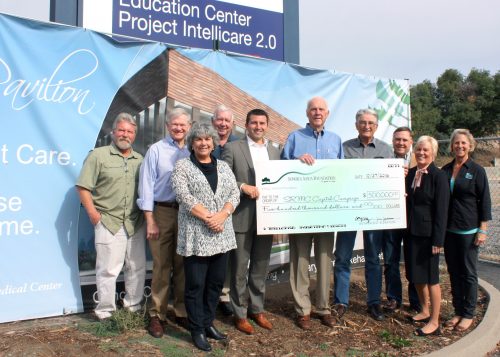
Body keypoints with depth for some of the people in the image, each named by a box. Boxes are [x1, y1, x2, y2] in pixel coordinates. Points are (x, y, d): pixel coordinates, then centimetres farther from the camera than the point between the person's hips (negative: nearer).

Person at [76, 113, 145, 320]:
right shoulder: (98, 155, -1)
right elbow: (82, 187, -5)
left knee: (137, 267, 10)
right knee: (108, 269, 0)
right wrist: (93, 214, -9)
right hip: (108, 222, -4)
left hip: (136, 223, 5)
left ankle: (133, 307, 26)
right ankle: (105, 312, 14)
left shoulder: (140, 160, 12)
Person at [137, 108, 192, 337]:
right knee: (162, 266, 3)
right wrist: (150, 221, -8)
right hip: (162, 211, -2)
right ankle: (157, 316, 16)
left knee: (183, 266, 10)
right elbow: (146, 186, -3)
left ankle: (182, 312, 23)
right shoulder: (156, 150, -1)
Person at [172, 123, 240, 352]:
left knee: (216, 282, 11)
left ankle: (208, 323, 27)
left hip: (221, 235, 5)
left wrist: (221, 215, -11)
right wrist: (207, 217, -16)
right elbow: (184, 197, -11)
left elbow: (234, 193, 6)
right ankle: (197, 330, 15)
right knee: (196, 284, 2)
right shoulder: (182, 166, -1)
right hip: (196, 235, -4)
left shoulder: (224, 167, 13)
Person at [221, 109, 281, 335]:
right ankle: (240, 314, 19)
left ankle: (257, 310, 29)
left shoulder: (275, 152, 12)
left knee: (260, 268, 14)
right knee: (239, 269, 5)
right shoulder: (232, 148, -2)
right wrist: (243, 186, -19)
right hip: (241, 218, -4)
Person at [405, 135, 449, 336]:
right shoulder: (410, 174, 8)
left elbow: (441, 210, -13)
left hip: (428, 234, -6)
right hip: (411, 232, 6)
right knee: (416, 275, 16)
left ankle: (434, 323, 12)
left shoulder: (439, 176, -10)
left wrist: (438, 240, -16)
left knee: (430, 277, 1)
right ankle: (424, 311, 34)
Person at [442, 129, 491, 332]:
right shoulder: (445, 170, 6)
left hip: (468, 230, -4)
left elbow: (485, 201, -5)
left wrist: (483, 230, -9)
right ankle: (458, 312, 24)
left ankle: (468, 314, 19)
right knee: (453, 272, 11)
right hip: (448, 229, 4)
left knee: (468, 273, 6)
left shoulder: (476, 170, -5)